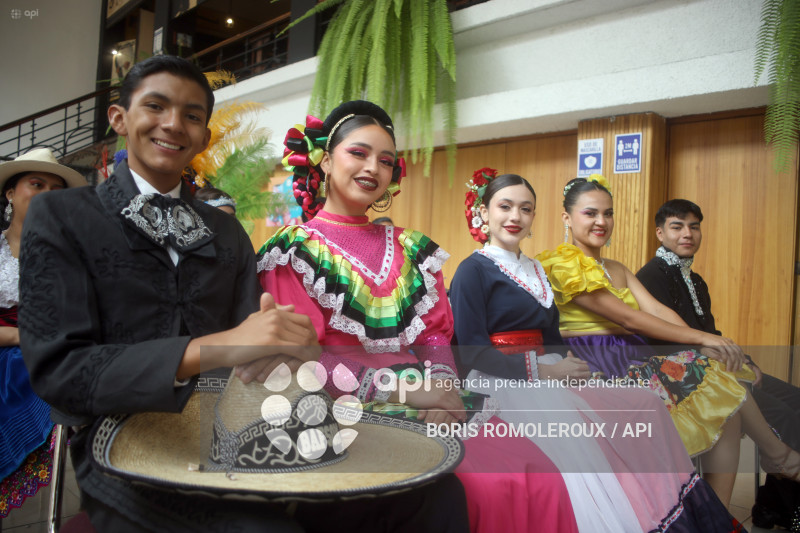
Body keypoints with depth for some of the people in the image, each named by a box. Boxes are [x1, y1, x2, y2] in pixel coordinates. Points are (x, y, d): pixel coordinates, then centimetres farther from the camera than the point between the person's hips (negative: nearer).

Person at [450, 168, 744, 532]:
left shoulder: (534, 270, 19)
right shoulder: (473, 270, -4)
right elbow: (472, 351, -13)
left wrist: (568, 366, -2)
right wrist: (543, 370, -15)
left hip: (546, 377, 8)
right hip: (499, 382, -7)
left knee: (645, 404, -6)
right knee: (567, 425, -34)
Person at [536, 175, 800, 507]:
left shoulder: (616, 270, 20)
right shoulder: (562, 263, -8)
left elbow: (657, 310, 4)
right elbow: (628, 318, -13)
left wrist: (707, 344, -12)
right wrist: (701, 338, -13)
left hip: (632, 360, 8)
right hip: (599, 368, -8)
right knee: (719, 385, -13)